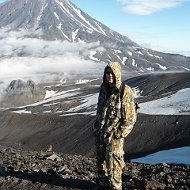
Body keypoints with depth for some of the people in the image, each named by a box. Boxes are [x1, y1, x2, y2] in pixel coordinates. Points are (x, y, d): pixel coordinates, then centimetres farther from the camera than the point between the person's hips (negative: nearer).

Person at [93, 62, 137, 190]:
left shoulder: (125, 92, -14)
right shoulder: (104, 90, 7)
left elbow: (130, 118, -13)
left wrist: (118, 133, -15)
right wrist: (97, 128, 14)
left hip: (114, 135, -6)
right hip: (100, 133, 7)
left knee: (113, 162, 1)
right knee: (101, 160, 17)